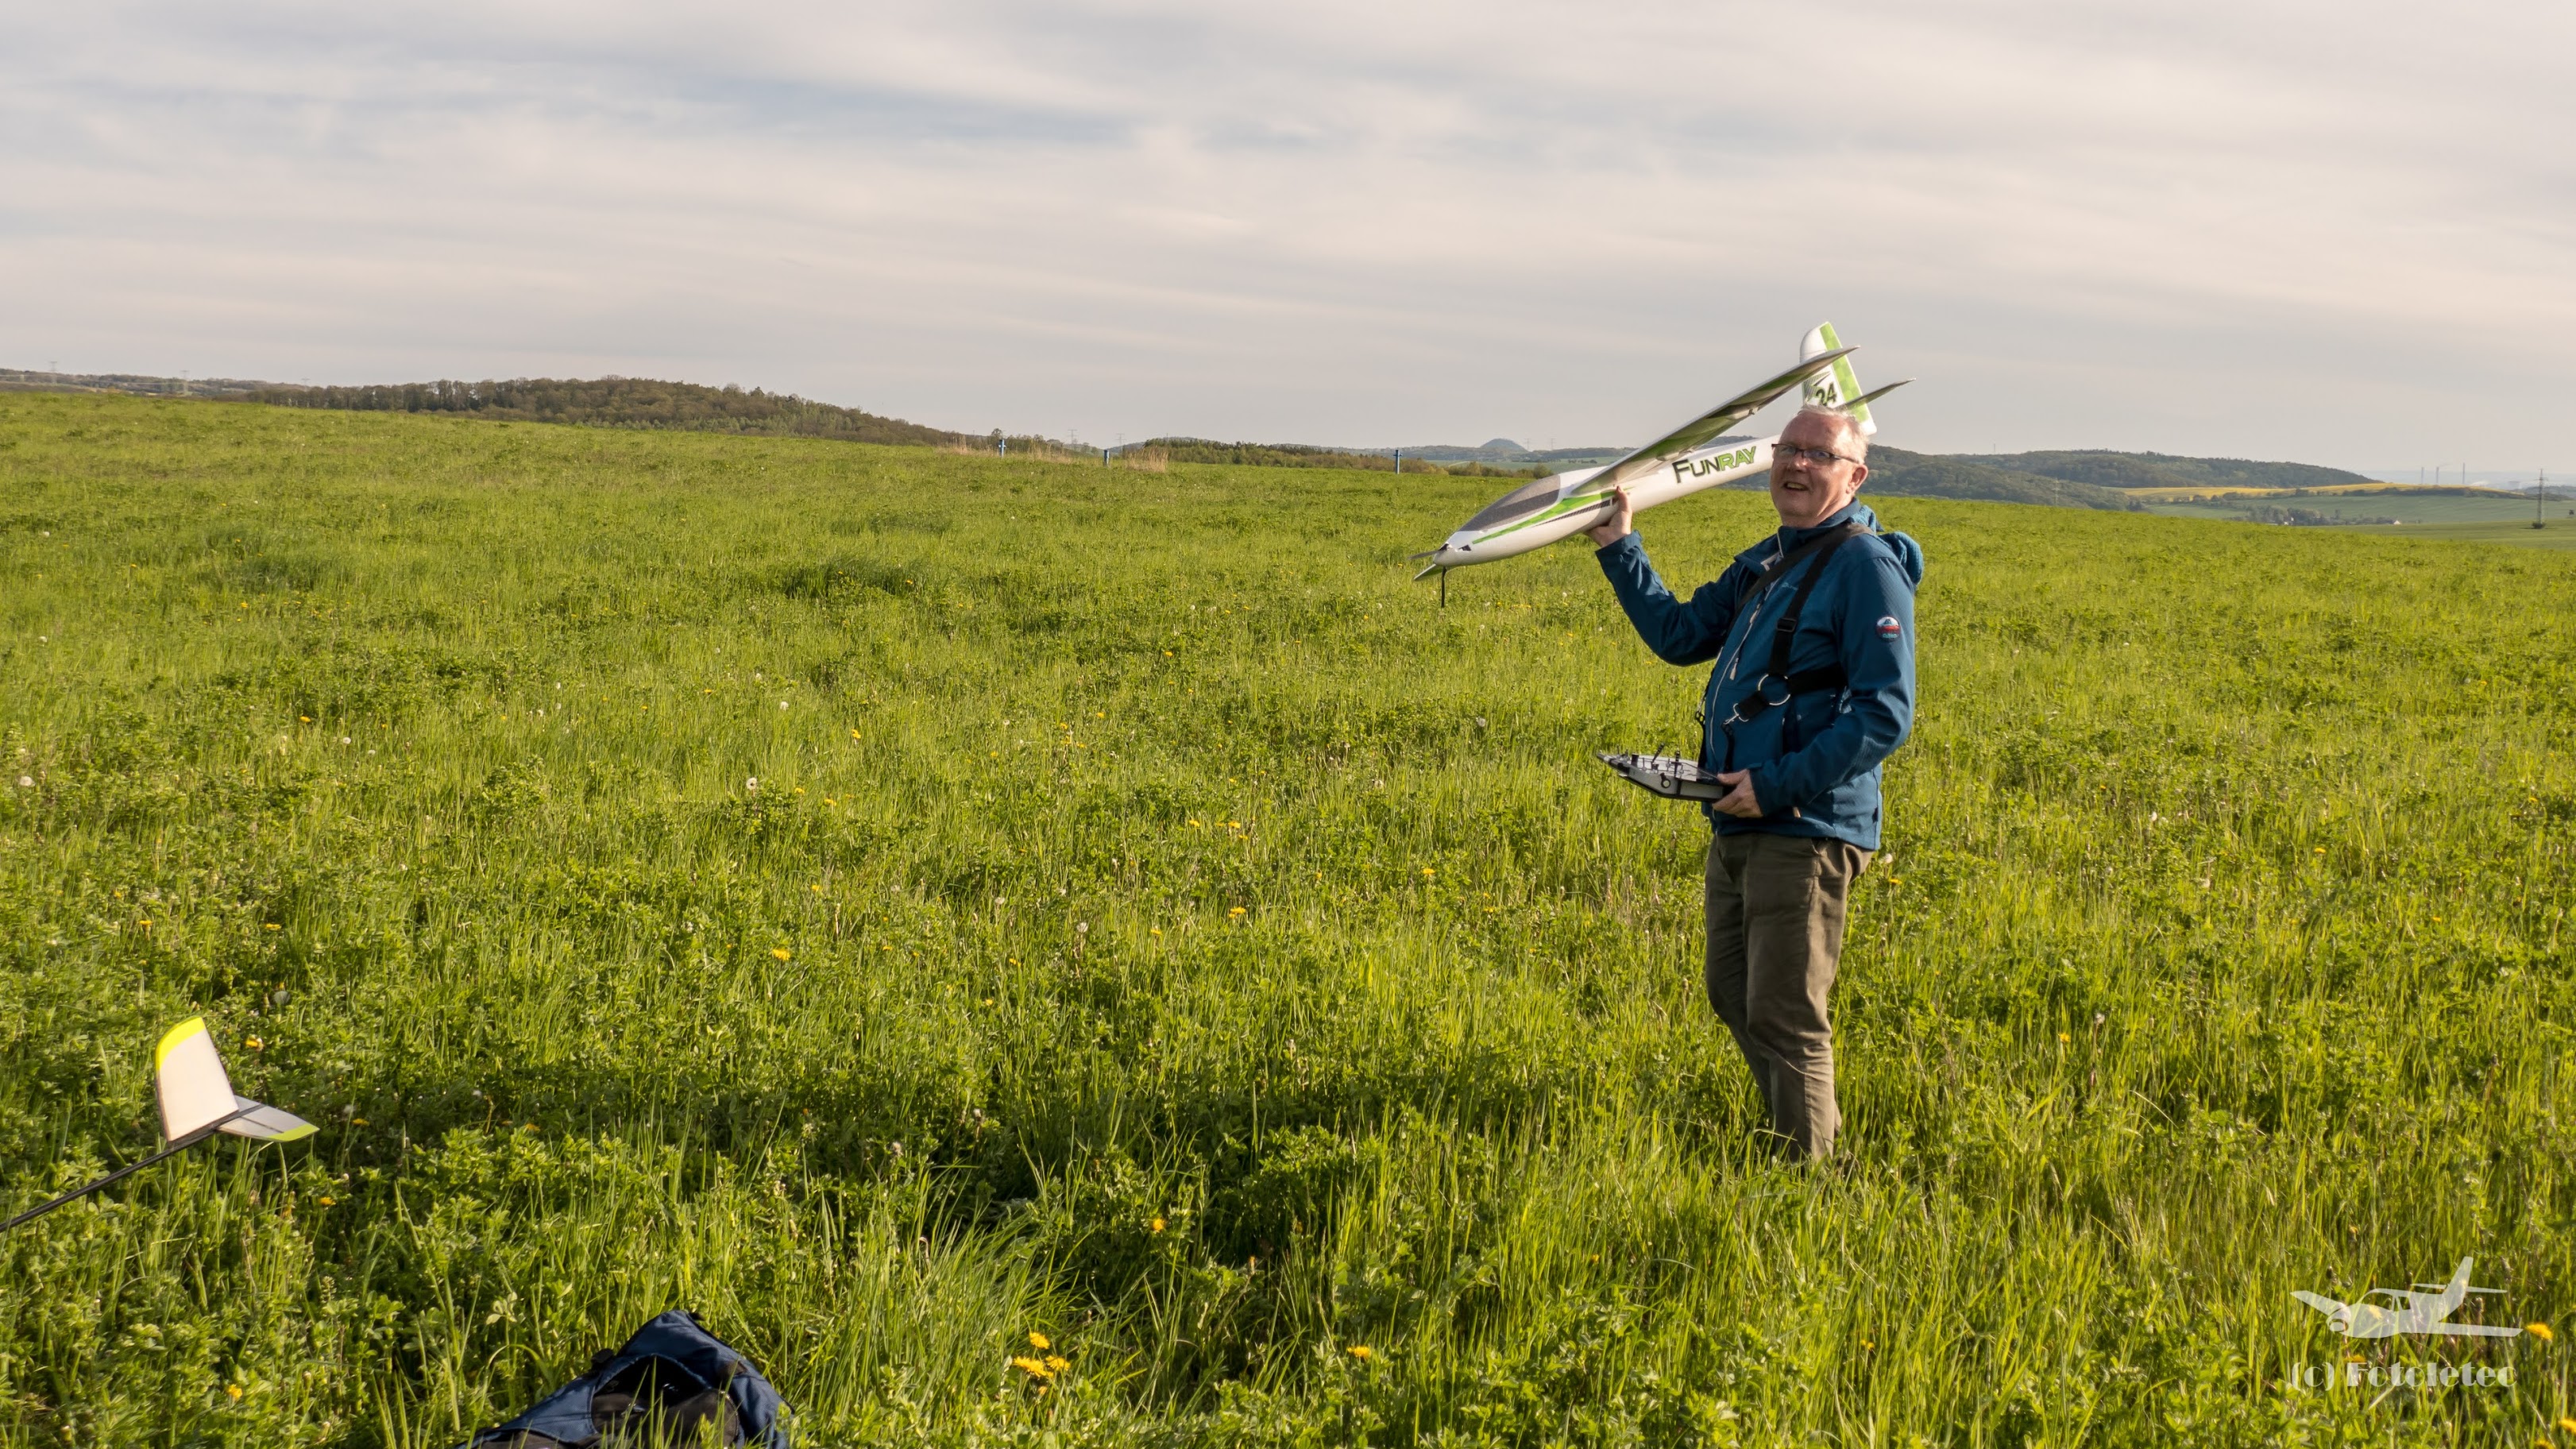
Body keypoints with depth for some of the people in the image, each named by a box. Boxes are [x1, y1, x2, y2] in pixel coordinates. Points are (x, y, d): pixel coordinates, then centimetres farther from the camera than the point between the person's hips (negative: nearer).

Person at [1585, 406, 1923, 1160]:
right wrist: (1618, 548, 14)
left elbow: (1886, 714, -19)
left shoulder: (1867, 566, -13)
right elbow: (1679, 636, 23)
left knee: (1784, 1016, -6)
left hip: (1808, 829, -9)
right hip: (1739, 823, 10)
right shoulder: (1764, 563, 15)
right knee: (1733, 996, 18)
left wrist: (1778, 785, -22)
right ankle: (1816, 1139, 33)